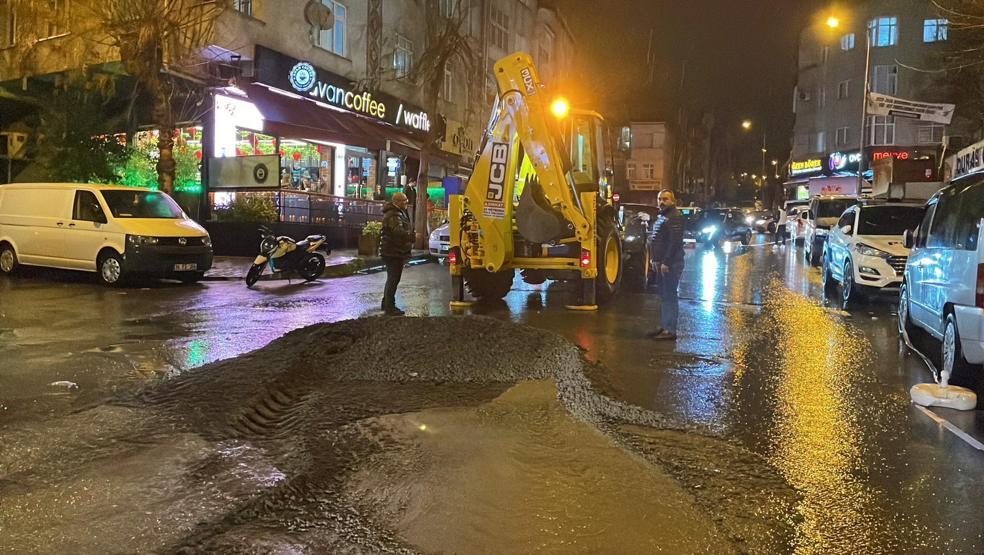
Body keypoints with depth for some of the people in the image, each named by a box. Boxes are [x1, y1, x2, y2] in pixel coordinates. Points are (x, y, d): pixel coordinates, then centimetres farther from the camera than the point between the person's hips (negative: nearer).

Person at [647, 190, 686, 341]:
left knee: (670, 296, -7)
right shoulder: (662, 216, 18)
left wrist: (666, 262, -23)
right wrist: (655, 260, 16)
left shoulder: (675, 217, -14)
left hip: (671, 264, -10)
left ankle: (670, 331, -4)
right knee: (664, 296, 14)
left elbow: (674, 242, -22)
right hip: (662, 263, 10)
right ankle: (663, 327, 22)